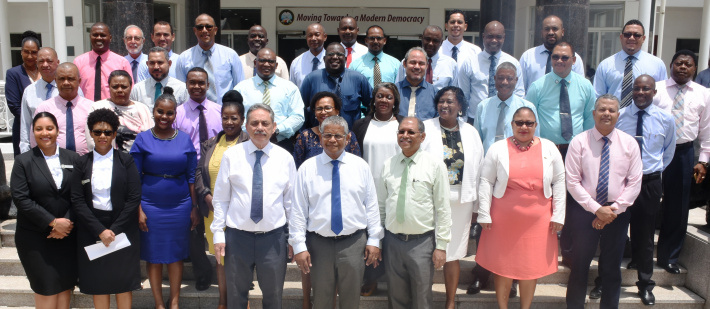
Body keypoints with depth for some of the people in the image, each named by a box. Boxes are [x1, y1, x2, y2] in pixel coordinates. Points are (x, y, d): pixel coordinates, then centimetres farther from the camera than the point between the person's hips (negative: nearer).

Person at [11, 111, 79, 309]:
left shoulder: (73, 158, 5)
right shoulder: (23, 161, 0)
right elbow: (21, 199, -8)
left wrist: (67, 223, -12)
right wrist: (53, 222, -14)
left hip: (67, 234, 2)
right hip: (35, 238, -2)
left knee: (66, 285, 5)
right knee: (46, 288, 0)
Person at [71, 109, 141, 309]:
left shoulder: (126, 161, 1)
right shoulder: (82, 164, 4)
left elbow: (134, 198, -4)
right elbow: (77, 201, -2)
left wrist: (114, 230, -10)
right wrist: (100, 230, -12)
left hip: (122, 230, -1)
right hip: (92, 231, 1)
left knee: (123, 282, 4)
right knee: (98, 283, 6)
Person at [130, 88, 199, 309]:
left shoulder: (185, 139, 2)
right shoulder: (143, 139, -2)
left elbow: (191, 176, 4)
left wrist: (194, 207, 0)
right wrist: (138, 210, -7)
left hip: (180, 206, 1)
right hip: (151, 206, -1)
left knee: (176, 254, 10)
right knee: (153, 255, 7)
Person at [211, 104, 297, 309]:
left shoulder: (285, 158, 1)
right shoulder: (231, 155, -1)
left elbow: (291, 201, 4)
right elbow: (220, 199, 1)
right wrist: (218, 235, -2)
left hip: (274, 238, 0)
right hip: (237, 236, 0)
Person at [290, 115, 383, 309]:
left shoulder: (361, 166, 2)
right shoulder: (307, 168, -1)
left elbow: (371, 205, 4)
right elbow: (298, 210, -1)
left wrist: (374, 240, 1)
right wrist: (299, 246, -5)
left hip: (354, 243, 1)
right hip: (319, 244, 0)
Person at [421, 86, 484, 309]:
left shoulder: (470, 132, 6)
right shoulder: (426, 129, -3)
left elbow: (478, 169, 7)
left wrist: (477, 204, 6)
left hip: (460, 201, 3)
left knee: (453, 253, 12)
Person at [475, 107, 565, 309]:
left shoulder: (549, 148, 3)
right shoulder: (497, 149, -2)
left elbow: (559, 182, 5)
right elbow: (486, 182, -2)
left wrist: (558, 215, 1)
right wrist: (484, 214, -6)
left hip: (537, 219, 1)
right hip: (503, 219, -1)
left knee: (531, 266, 10)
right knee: (503, 264, 8)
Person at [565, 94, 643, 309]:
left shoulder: (629, 143, 1)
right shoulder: (579, 142, -5)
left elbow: (634, 183, -1)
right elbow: (572, 181, -8)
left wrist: (614, 208, -10)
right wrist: (596, 209, -13)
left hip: (618, 214, 2)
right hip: (584, 212, -2)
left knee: (612, 268, 12)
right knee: (579, 266, 6)